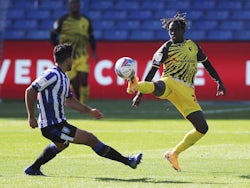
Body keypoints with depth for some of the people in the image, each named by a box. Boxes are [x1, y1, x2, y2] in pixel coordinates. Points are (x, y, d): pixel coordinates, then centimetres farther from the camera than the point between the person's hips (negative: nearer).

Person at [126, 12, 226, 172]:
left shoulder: (193, 46, 18)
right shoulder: (166, 48, 7)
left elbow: (207, 63, 27)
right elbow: (152, 70, 5)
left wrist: (219, 82, 15)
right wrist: (140, 94, -2)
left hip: (187, 92, 4)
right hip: (170, 82, -4)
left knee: (202, 128, -2)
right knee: (159, 87, -43)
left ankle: (174, 154, 11)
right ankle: (136, 86, -74)